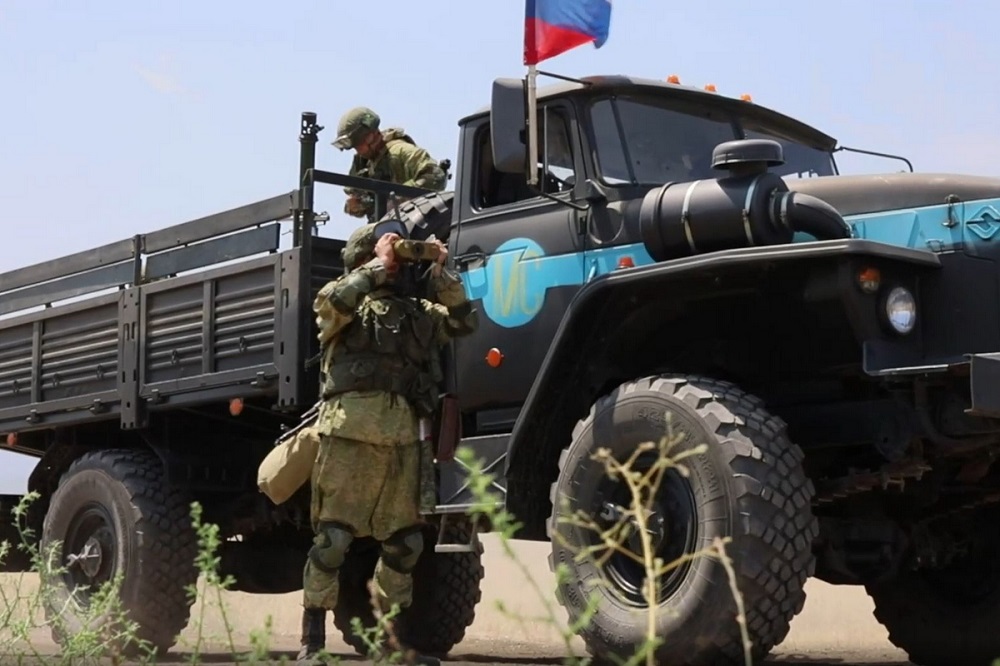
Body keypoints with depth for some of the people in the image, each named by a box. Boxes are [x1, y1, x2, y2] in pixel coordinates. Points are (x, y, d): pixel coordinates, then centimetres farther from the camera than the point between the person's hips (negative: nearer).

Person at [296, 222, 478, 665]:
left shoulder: (418, 311, 25)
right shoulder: (348, 299, 10)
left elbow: (464, 322, 20)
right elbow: (331, 303, -12)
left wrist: (440, 272, 12)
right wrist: (379, 267, -5)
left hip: (403, 439, 6)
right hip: (351, 432, -5)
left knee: (404, 541, 8)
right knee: (333, 536, -8)